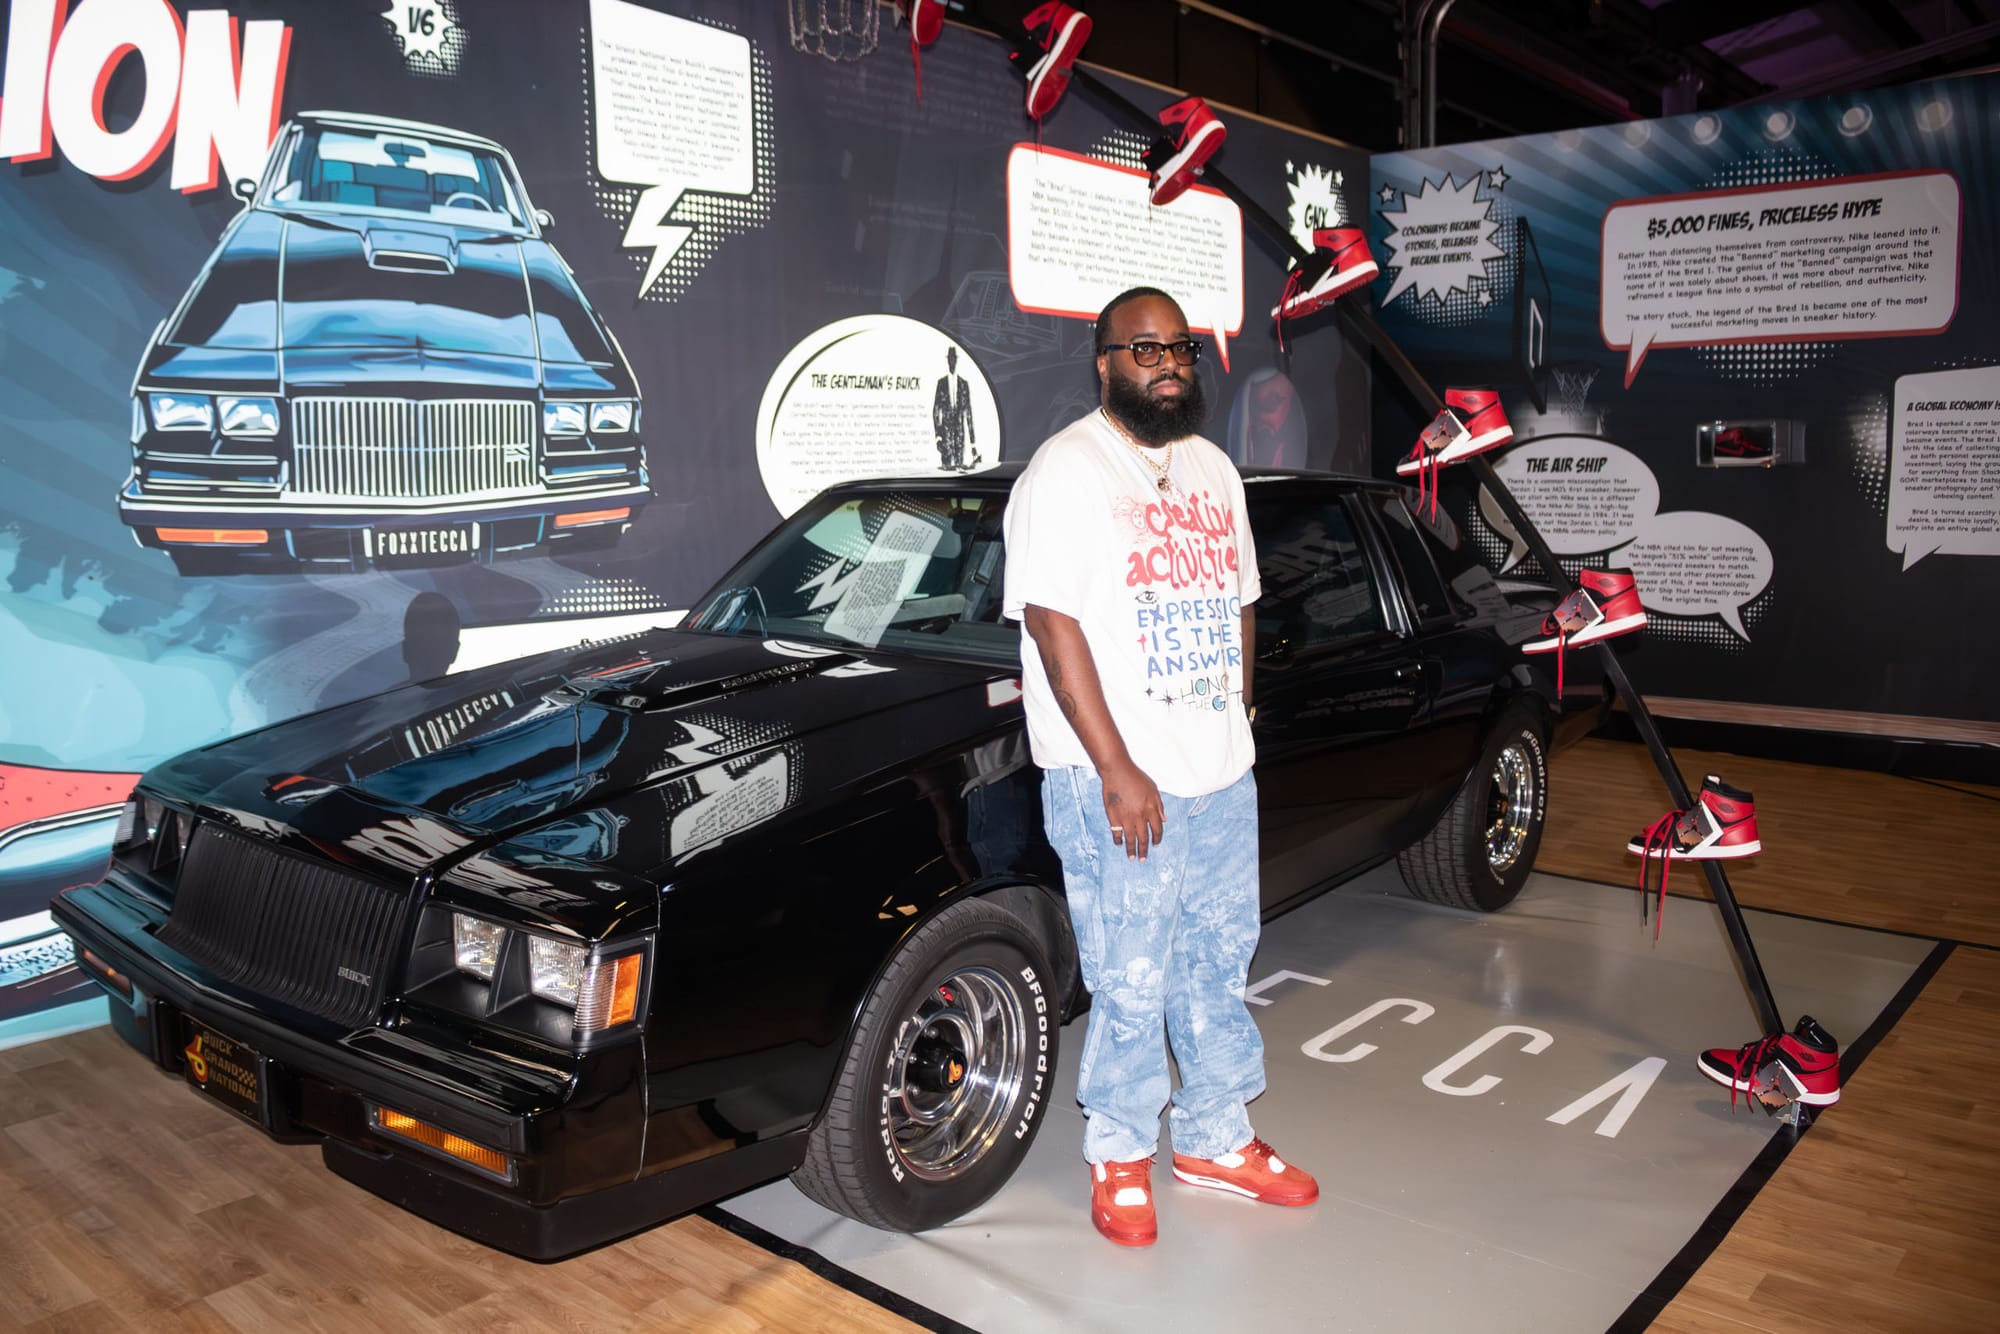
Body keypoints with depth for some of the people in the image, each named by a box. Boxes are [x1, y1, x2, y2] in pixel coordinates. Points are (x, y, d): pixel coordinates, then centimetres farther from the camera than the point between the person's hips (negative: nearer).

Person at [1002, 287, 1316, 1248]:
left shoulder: (1212, 469, 14)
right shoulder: (1065, 472, -10)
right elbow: (1055, 627, -16)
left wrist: (1236, 729, 11)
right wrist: (1118, 770, -19)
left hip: (1223, 775, 7)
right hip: (1116, 782, -7)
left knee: (1219, 966, 17)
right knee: (1132, 988, 2)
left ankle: (1217, 1139, 35)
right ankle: (1120, 1156, 23)